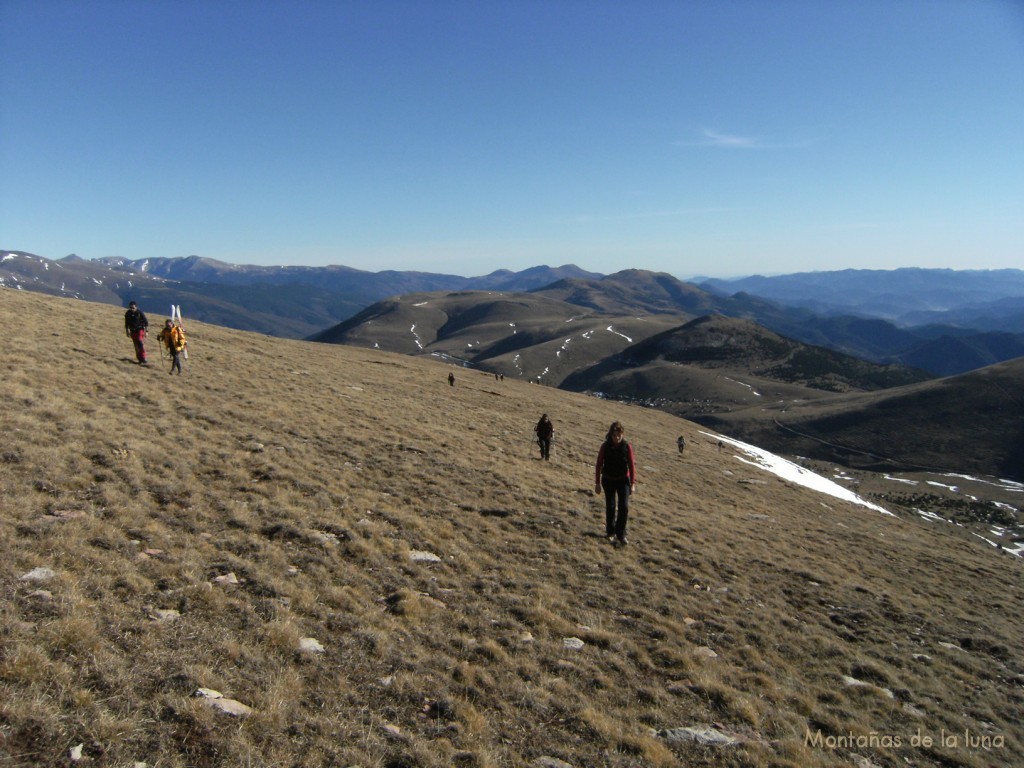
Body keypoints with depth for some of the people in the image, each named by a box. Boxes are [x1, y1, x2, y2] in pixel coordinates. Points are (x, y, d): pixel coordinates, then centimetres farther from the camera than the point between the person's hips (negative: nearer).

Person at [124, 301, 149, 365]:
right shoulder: (128, 314, 0)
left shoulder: (140, 313, -13)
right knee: (136, 346, 6)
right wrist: (127, 331, 15)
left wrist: (146, 331, -12)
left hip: (140, 330, -5)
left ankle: (143, 359, -19)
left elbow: (146, 322, -8)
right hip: (133, 331, 5)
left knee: (140, 343, -20)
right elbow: (126, 323, 15)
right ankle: (140, 359, 14)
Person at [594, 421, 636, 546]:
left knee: (624, 507, -10)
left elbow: (632, 465, -7)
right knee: (610, 507, 8)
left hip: (623, 480, 0)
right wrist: (597, 483, -5)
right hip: (608, 480, 0)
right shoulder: (605, 446, -12)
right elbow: (599, 464, -6)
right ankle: (610, 532, 24)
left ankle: (621, 534, 1)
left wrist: (633, 483, -8)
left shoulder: (627, 447, -12)